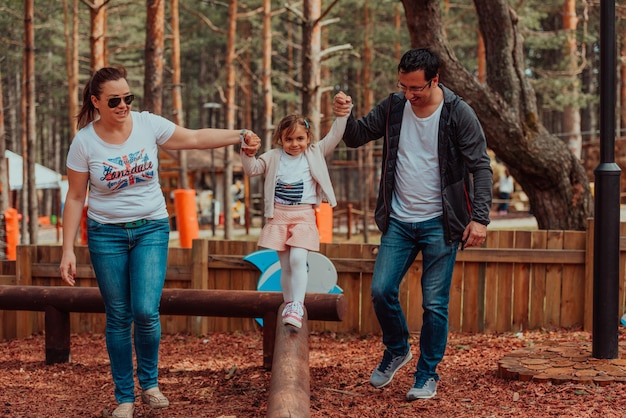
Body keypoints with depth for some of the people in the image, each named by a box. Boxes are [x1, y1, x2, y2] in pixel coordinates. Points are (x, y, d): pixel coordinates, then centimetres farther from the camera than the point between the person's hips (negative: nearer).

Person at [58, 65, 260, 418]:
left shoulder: (148, 124, -6)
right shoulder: (84, 142, -7)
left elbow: (196, 138, -2)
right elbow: (75, 198, -3)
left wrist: (239, 136, -17)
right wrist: (68, 251, -6)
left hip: (151, 229, 0)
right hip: (106, 233, 0)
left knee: (146, 312, -12)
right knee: (118, 317, 4)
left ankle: (149, 382, 13)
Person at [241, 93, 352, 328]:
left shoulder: (315, 154, 4)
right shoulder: (273, 157, 6)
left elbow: (334, 138, -4)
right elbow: (251, 169, 1)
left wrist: (342, 115, -19)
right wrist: (247, 152, -18)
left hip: (304, 216, -2)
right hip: (279, 216, 2)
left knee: (298, 259, -19)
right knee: (285, 265, 7)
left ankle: (297, 307, -20)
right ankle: (289, 306, 17)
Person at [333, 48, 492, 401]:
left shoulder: (458, 114, -11)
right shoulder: (393, 107, 0)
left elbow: (480, 167, -10)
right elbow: (356, 138, 7)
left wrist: (480, 217, -19)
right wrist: (345, 116, -15)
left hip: (440, 224, -4)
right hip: (399, 221, 4)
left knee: (435, 304, 1)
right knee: (381, 291, 0)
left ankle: (428, 375, 16)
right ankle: (397, 350, 27)